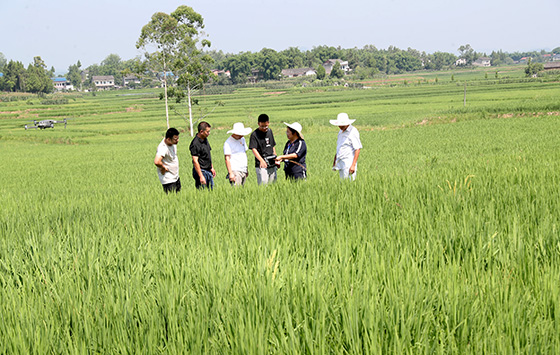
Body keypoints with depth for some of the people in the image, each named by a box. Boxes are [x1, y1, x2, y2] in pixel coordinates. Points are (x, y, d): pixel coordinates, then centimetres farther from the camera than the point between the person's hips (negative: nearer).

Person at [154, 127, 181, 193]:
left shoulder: (173, 143, 0)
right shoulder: (163, 148, -28)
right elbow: (157, 162, -44)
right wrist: (163, 168, -26)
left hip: (176, 177, 9)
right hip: (168, 180, -9)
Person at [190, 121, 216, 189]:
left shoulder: (205, 139, 9)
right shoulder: (195, 144, -19)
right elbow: (195, 161, -22)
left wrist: (212, 168, 22)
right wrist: (201, 176, -24)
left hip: (208, 171, 9)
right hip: (201, 171, -9)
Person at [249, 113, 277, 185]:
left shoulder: (270, 131, 12)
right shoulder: (254, 134, -8)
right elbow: (254, 149, -17)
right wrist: (261, 160, -31)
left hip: (272, 164, 6)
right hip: (262, 165, -6)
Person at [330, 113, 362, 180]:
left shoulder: (353, 132, -10)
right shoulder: (341, 132, 16)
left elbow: (357, 149, -15)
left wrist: (353, 165, -21)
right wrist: (335, 160, 20)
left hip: (348, 164, -8)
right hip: (340, 163, 8)